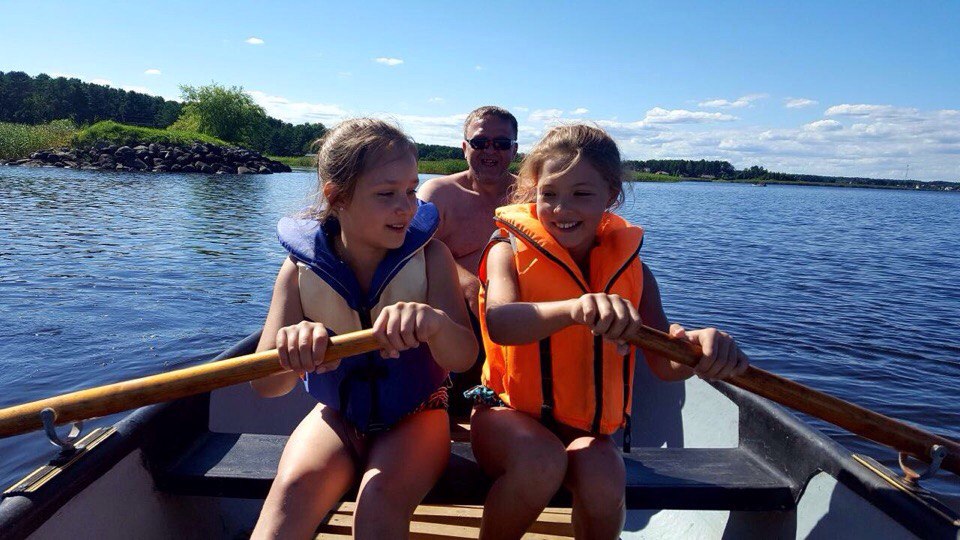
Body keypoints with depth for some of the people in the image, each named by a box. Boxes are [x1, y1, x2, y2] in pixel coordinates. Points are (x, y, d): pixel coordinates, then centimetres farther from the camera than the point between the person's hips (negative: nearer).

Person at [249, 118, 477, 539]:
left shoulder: (429, 255, -14)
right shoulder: (303, 266, -12)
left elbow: (465, 358, -24)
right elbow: (265, 384, -17)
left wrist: (436, 323, -48)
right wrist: (290, 357, -43)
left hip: (416, 414, 0)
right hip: (338, 414, 1)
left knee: (380, 499, -28)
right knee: (293, 488, -28)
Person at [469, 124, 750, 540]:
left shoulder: (627, 266, 0)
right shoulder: (511, 252, -9)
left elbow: (664, 364, -7)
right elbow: (499, 323, -31)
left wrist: (699, 345, -31)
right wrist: (574, 308, -51)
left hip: (585, 426, 2)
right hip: (508, 413, -2)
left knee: (603, 475, -29)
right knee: (542, 460, -33)